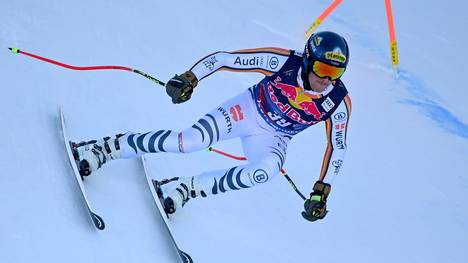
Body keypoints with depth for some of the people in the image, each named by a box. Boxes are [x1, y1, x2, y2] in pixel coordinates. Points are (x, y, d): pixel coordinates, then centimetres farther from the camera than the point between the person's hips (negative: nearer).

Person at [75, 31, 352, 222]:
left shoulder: (339, 103, -21)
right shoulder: (285, 62, -26)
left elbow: (338, 145, -7)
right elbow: (224, 58, -19)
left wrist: (321, 191, -9)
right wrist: (190, 78, -28)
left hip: (274, 138, 2)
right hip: (248, 109, -2)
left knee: (267, 171, -33)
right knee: (193, 139, -25)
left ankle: (185, 189, -19)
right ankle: (104, 148, -10)